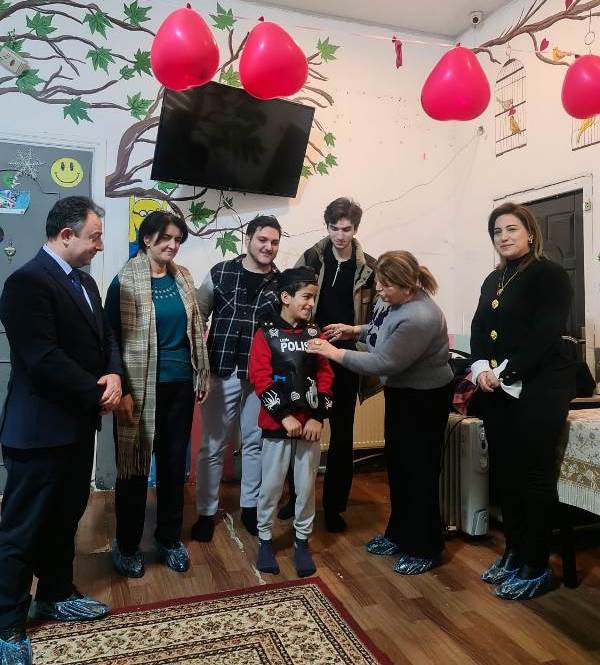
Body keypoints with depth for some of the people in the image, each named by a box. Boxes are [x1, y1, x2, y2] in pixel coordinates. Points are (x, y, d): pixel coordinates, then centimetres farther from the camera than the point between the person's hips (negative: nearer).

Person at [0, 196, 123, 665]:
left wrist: (114, 375, -7)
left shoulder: (84, 282, 11)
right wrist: (98, 393, -16)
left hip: (78, 424, 9)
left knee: (65, 518, 21)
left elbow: (105, 338, 14)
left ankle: (56, 595, 39)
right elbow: (43, 360, -25)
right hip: (41, 429, -9)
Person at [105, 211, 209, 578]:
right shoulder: (125, 281, -9)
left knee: (175, 463, 14)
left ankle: (170, 537, 32)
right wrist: (122, 390, -13)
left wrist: (202, 375, 9)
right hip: (142, 387, -4)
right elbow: (113, 338, -9)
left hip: (180, 385, 5)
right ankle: (127, 545, 28)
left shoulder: (183, 276, 5)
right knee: (135, 466, 9)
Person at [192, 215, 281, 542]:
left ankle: (250, 506, 33)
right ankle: (206, 512, 24)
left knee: (255, 443, 14)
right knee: (212, 446, 8)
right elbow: (197, 316, 2)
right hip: (221, 372, -2)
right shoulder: (220, 273, -4)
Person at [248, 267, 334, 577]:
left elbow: (325, 377, 4)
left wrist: (318, 417, -5)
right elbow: (260, 378, -11)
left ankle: (302, 541, 26)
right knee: (271, 484, 7)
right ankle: (265, 539, 26)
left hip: (310, 424, 3)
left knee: (307, 485, 10)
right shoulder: (265, 334, -5)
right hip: (277, 423, -3)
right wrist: (284, 415, -15)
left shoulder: (315, 334, 6)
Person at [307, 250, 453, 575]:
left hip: (425, 400, -9)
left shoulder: (420, 318, -31)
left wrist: (334, 353, -23)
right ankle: (399, 533, 35)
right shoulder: (392, 300, -3)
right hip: (400, 393, 9)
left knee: (419, 470, 3)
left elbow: (385, 363, -29)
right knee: (396, 464, 18)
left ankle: (424, 548, 20)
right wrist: (355, 330, 2)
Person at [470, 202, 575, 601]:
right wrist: (481, 368, -8)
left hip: (539, 389, -7)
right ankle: (514, 553, 27)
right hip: (497, 390, 7)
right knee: (505, 473, 12)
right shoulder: (493, 280, 17)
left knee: (534, 475, -1)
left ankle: (537, 567, 13)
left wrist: (506, 373, -17)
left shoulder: (550, 275, -5)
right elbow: (479, 329, 9)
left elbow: (546, 334, -15)